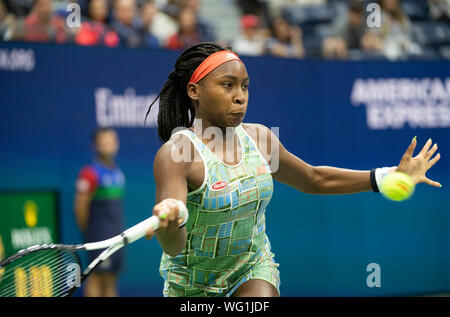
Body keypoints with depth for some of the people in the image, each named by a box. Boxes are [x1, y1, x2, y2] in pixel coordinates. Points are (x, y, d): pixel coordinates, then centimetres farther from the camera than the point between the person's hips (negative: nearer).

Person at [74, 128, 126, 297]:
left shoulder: (117, 171, 13)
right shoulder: (91, 173, -12)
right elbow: (80, 205, -11)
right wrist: (87, 231, -4)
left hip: (117, 234, 8)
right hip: (100, 235, -8)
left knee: (110, 281, 8)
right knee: (97, 277, -8)